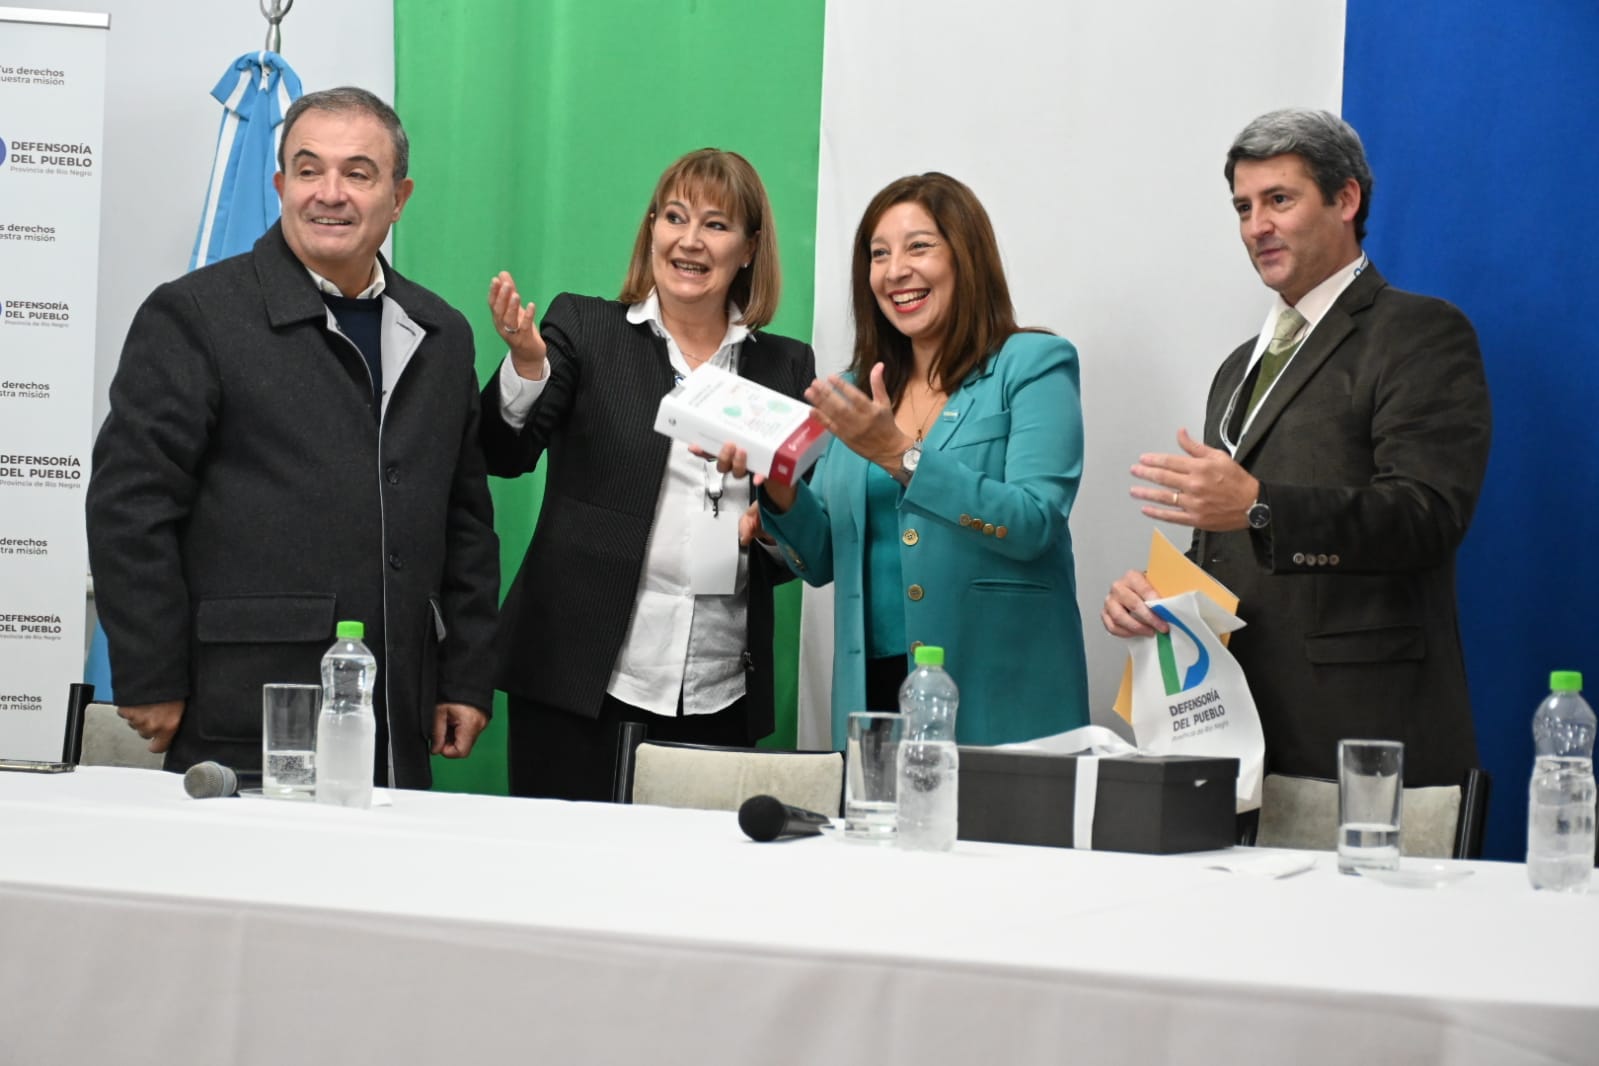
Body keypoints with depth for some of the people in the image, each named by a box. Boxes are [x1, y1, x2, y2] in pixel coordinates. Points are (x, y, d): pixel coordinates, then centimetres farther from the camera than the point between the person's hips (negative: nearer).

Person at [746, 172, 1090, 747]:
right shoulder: (859, 393, 14)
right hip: (875, 691, 5)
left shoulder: (1033, 366, -1)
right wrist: (782, 494, -6)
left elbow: (1032, 524, -15)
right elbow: (822, 561, 14)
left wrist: (900, 455, -22)